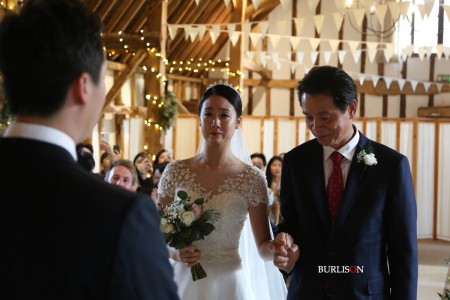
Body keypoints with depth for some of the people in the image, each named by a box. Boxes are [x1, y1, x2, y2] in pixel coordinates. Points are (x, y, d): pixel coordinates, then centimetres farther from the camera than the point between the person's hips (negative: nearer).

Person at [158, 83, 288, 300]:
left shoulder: (252, 178, -7)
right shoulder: (175, 172, -2)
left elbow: (263, 247, -5)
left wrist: (275, 249, -26)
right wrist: (175, 252, -15)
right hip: (186, 282, 1)